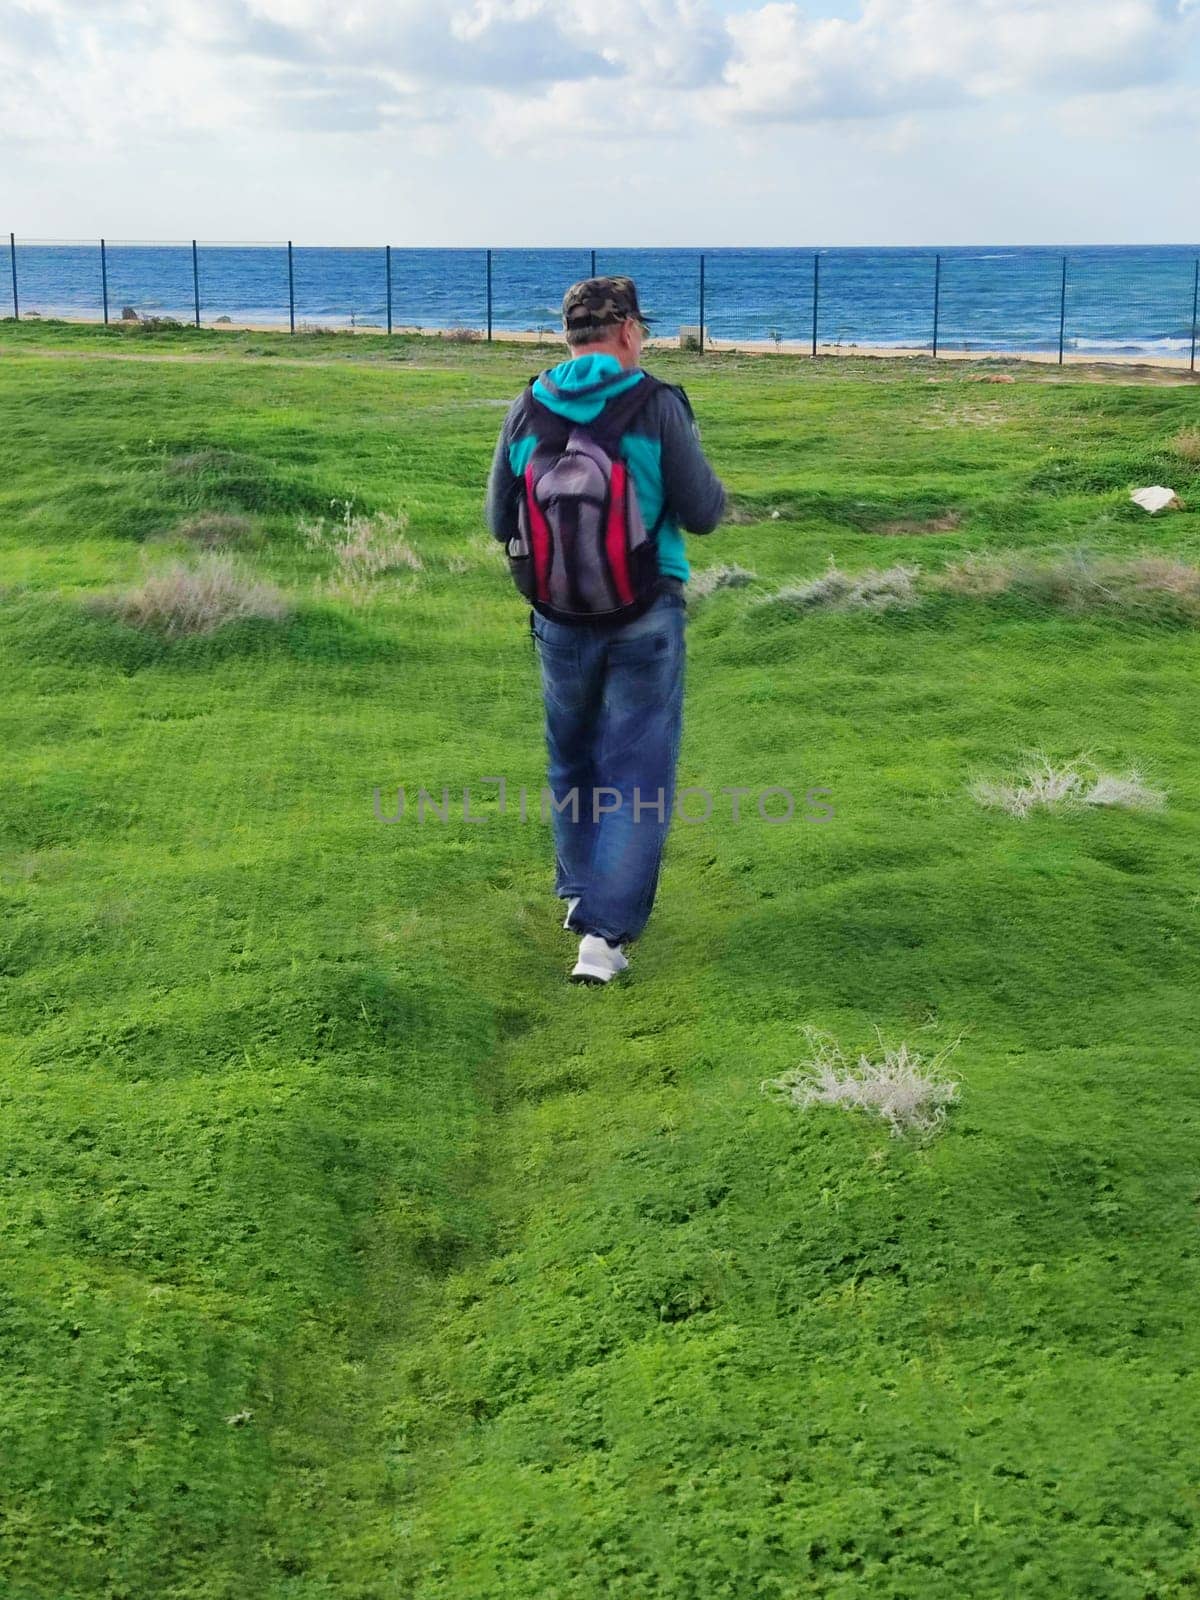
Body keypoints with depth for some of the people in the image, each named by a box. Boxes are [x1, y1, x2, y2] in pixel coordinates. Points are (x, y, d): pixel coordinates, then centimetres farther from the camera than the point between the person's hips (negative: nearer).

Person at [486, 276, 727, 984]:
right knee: (638, 772, 2)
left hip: (560, 616, 3)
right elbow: (703, 513, -6)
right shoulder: (657, 405, -9)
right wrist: (705, 474, 15)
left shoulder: (527, 409, -1)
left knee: (573, 760, 22)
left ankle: (580, 892, 36)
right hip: (646, 617, -3)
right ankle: (606, 933, -3)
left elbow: (502, 524, 4)